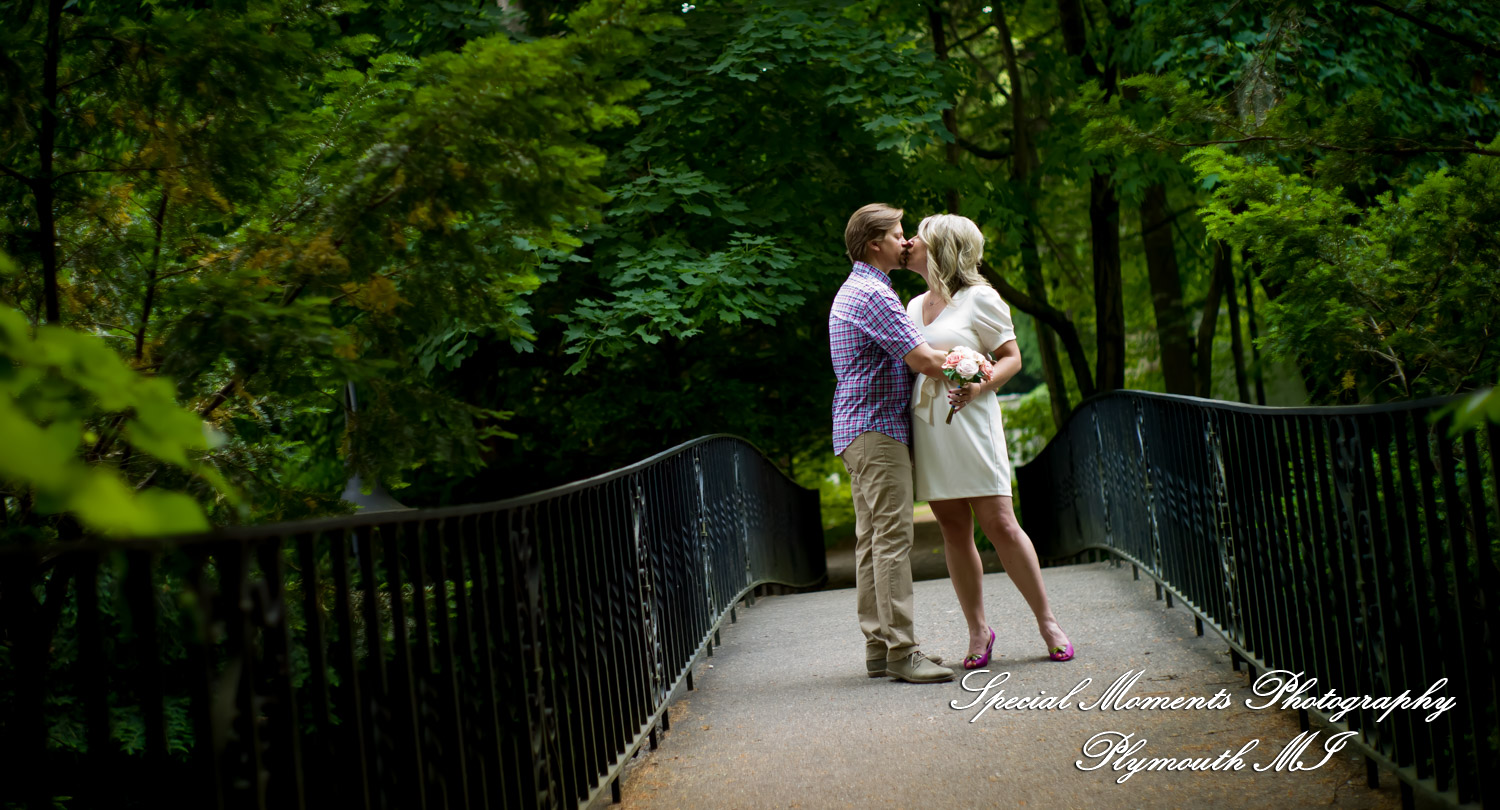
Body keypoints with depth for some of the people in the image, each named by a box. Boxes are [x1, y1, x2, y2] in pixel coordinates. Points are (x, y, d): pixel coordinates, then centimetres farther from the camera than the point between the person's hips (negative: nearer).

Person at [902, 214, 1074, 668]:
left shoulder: (978, 298, -1)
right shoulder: (913, 306, 18)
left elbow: (1011, 358, -1)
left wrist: (980, 385, -19)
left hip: (968, 423, -5)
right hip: (925, 427, 5)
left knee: (1000, 526, -8)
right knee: (954, 532, 4)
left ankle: (1047, 621, 3)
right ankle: (978, 630, 12)